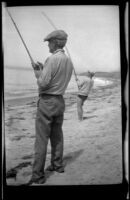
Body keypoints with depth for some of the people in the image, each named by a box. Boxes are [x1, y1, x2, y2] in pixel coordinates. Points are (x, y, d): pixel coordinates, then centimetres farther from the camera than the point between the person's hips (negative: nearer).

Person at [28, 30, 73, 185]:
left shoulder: (52, 59, -17)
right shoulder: (69, 61, 8)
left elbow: (43, 83, -20)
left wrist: (38, 73, -1)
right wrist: (42, 70, 12)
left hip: (47, 101, -8)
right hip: (60, 101, 8)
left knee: (41, 139, -4)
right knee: (57, 135, 18)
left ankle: (38, 175, 0)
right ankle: (57, 165, 29)